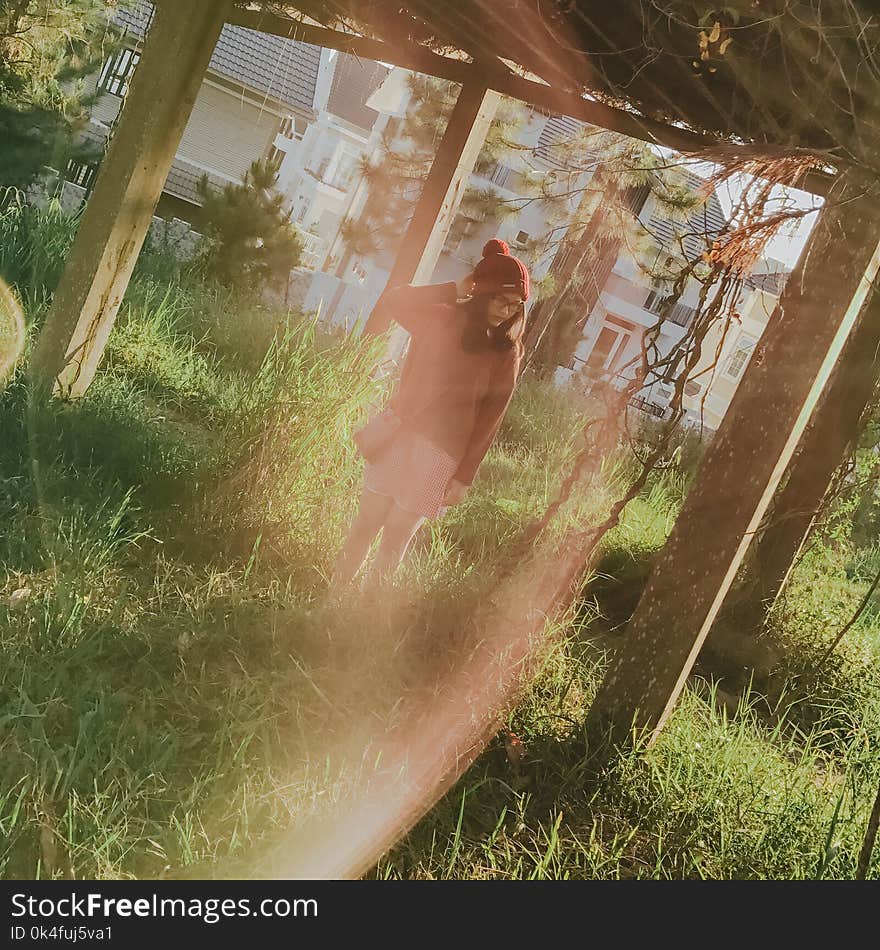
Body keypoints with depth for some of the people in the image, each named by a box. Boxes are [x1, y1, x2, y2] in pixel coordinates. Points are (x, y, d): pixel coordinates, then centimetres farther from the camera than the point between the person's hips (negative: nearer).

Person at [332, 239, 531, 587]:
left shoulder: (507, 353, -3)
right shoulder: (443, 318, 1)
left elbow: (489, 419, -3)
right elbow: (393, 301, -3)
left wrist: (464, 476, -5)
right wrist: (453, 292, -3)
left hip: (441, 453, -1)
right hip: (400, 432, 2)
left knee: (397, 533, 1)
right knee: (367, 521, 7)